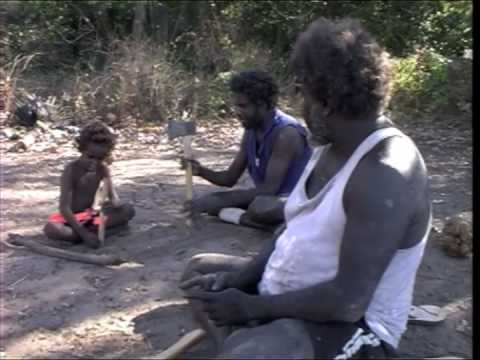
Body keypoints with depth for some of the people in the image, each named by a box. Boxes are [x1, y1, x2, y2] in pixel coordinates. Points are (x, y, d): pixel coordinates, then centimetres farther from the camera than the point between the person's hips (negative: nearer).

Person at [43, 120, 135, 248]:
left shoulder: (102, 169, -4)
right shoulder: (71, 170, -20)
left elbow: (115, 198, -8)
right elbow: (64, 207, -27)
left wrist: (112, 204, -35)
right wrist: (83, 233, -36)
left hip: (90, 214, 5)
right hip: (70, 217, -5)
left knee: (128, 210, -15)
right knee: (50, 228, -38)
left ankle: (91, 229, -26)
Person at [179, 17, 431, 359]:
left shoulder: (384, 173, -27)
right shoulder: (332, 145, 4)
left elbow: (347, 301, -29)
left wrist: (253, 307, -19)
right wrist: (241, 276, -1)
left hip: (349, 325, -10)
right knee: (200, 269, 17)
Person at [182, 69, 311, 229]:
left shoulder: (286, 133, -22)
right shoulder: (250, 132, 3)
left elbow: (269, 189, -25)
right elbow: (230, 178, 10)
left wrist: (221, 202, -23)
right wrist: (202, 171, -10)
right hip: (267, 197, 8)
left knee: (261, 208, -39)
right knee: (208, 201, -3)